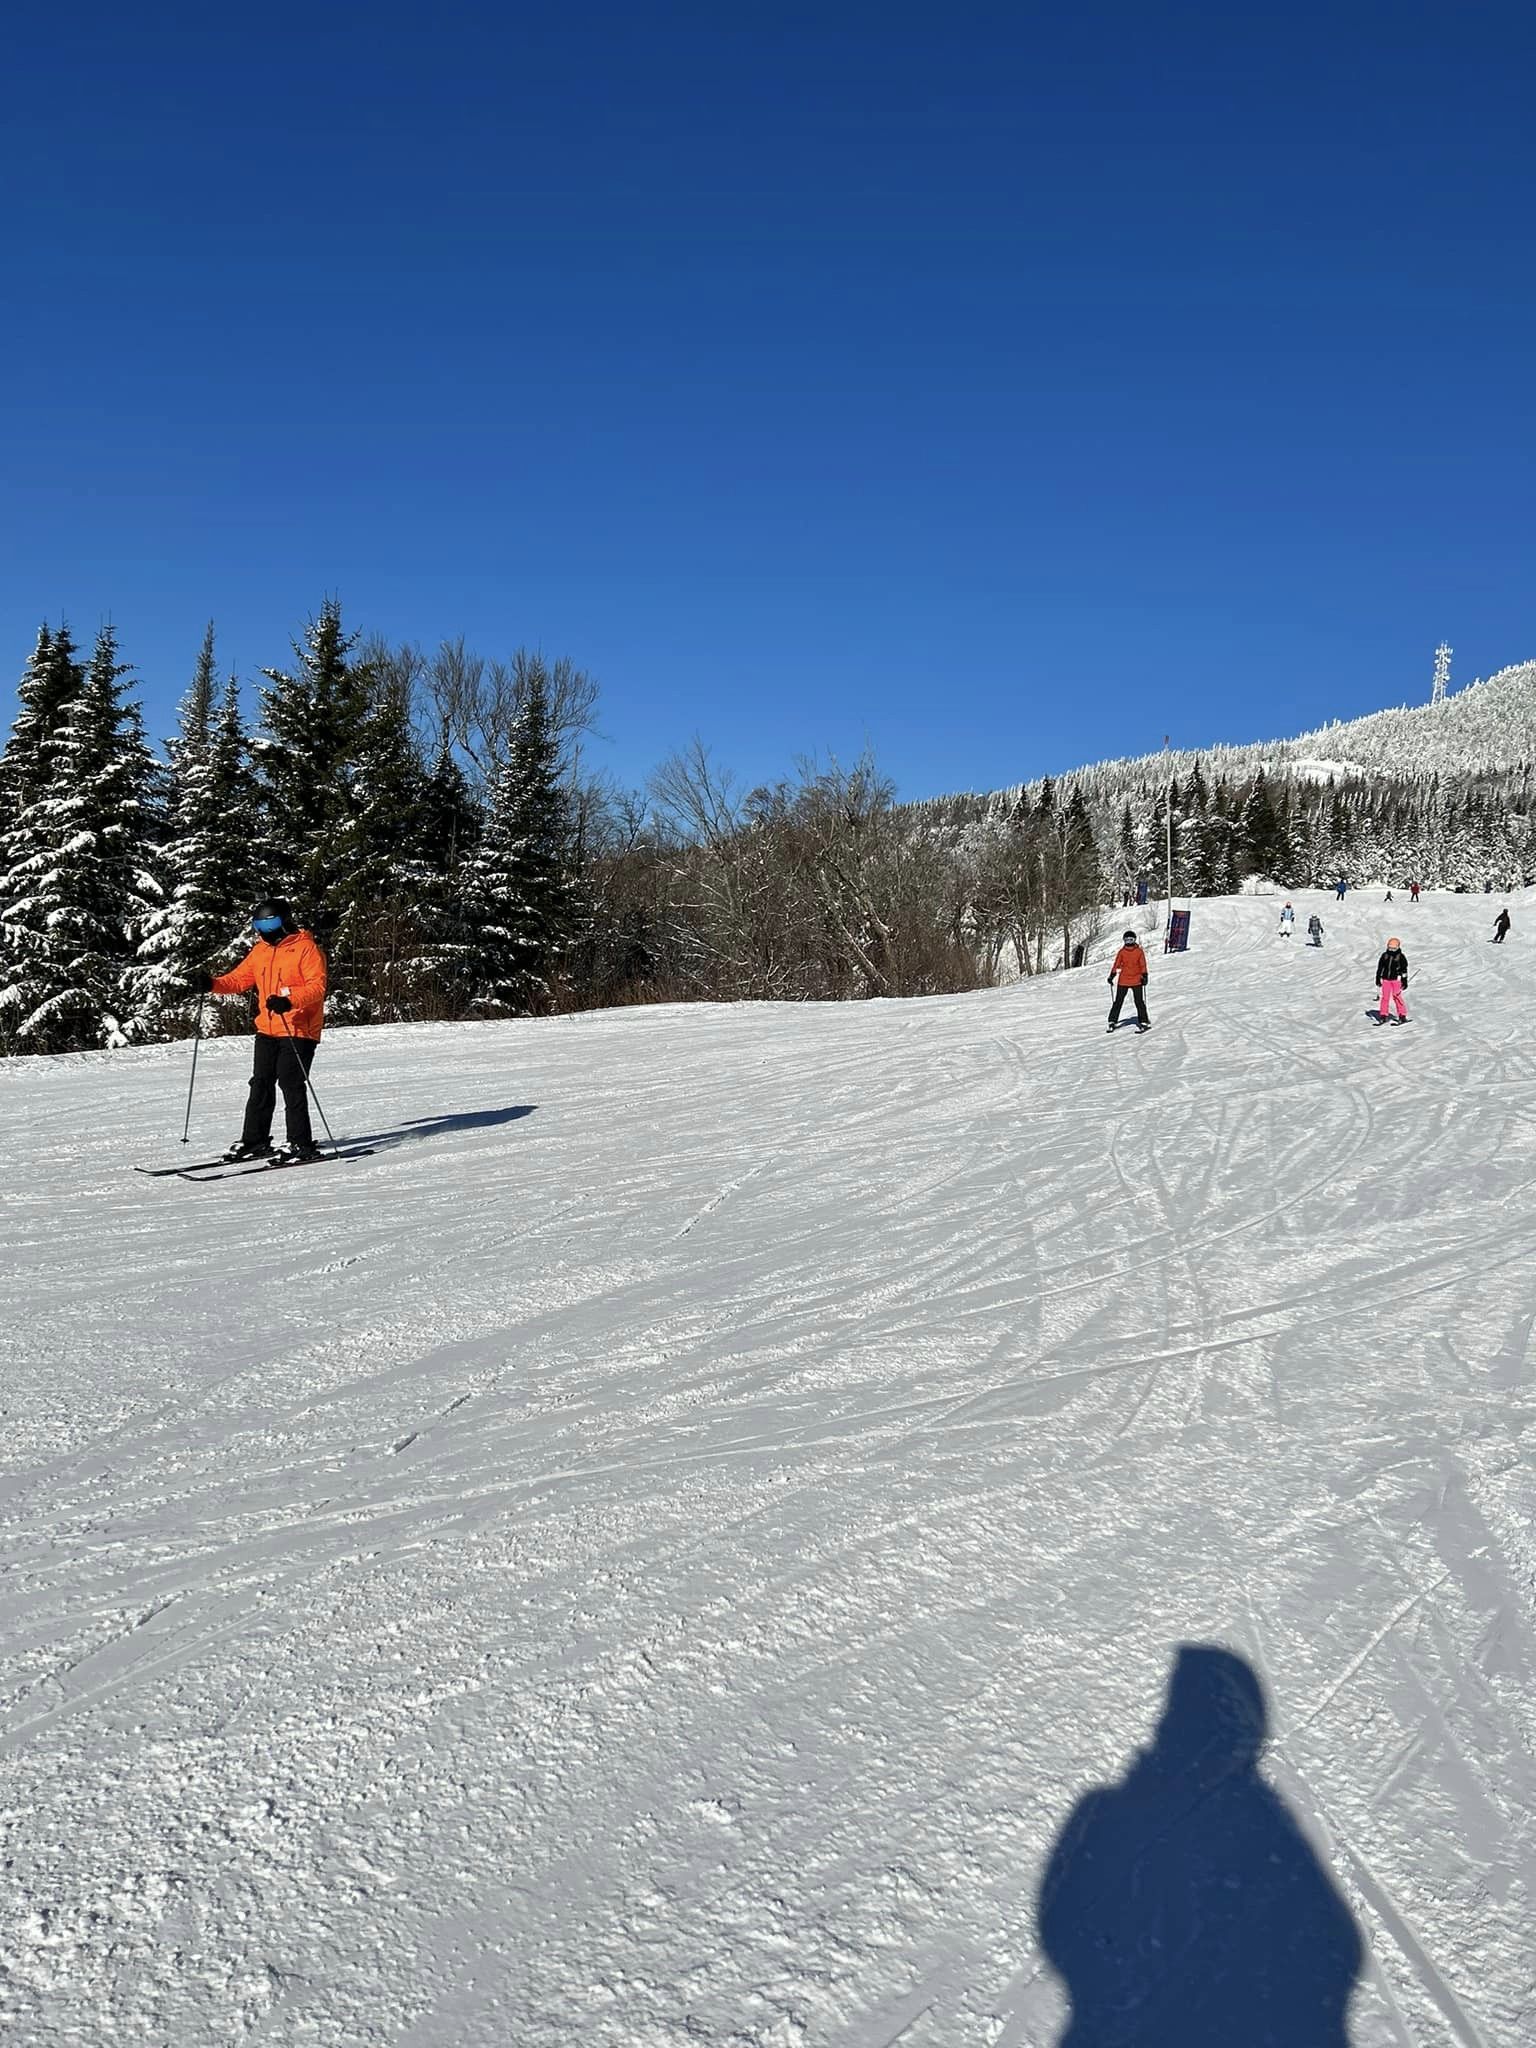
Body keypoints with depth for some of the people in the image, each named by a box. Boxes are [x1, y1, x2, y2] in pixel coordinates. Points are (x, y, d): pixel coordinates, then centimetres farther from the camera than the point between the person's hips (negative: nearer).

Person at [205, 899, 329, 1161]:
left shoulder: (306, 948, -8)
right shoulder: (261, 950, 14)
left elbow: (317, 986, -18)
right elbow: (239, 978, 17)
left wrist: (289, 1001, -33)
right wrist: (214, 984, -2)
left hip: (298, 1031, -7)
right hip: (267, 1029, 8)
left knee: (291, 1084, -11)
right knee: (261, 1084, 10)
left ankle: (301, 1144, -5)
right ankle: (254, 1141, 19)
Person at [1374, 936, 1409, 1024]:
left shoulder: (1401, 956, -2)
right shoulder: (1385, 955, 7)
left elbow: (1404, 970, 0)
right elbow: (1380, 967, 14)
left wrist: (1404, 981, -3)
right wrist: (1378, 979, 13)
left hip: (1396, 979, -3)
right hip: (1386, 979, 3)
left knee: (1397, 997, -6)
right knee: (1385, 997, 2)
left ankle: (1402, 1016, 2)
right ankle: (1383, 1016, 9)